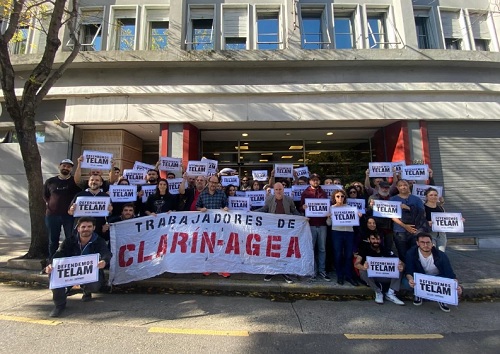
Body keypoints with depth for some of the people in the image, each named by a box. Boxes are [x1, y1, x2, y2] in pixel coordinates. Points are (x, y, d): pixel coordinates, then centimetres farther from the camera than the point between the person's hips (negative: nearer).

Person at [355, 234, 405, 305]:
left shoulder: (386, 251, -3)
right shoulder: (364, 250, -10)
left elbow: (400, 262, -12)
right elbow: (356, 264, -23)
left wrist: (401, 266, -38)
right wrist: (363, 267, -47)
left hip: (385, 277, 2)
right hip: (370, 277, -2)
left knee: (399, 268, -18)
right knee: (363, 271, -34)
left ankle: (390, 293, -15)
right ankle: (378, 292, -13)